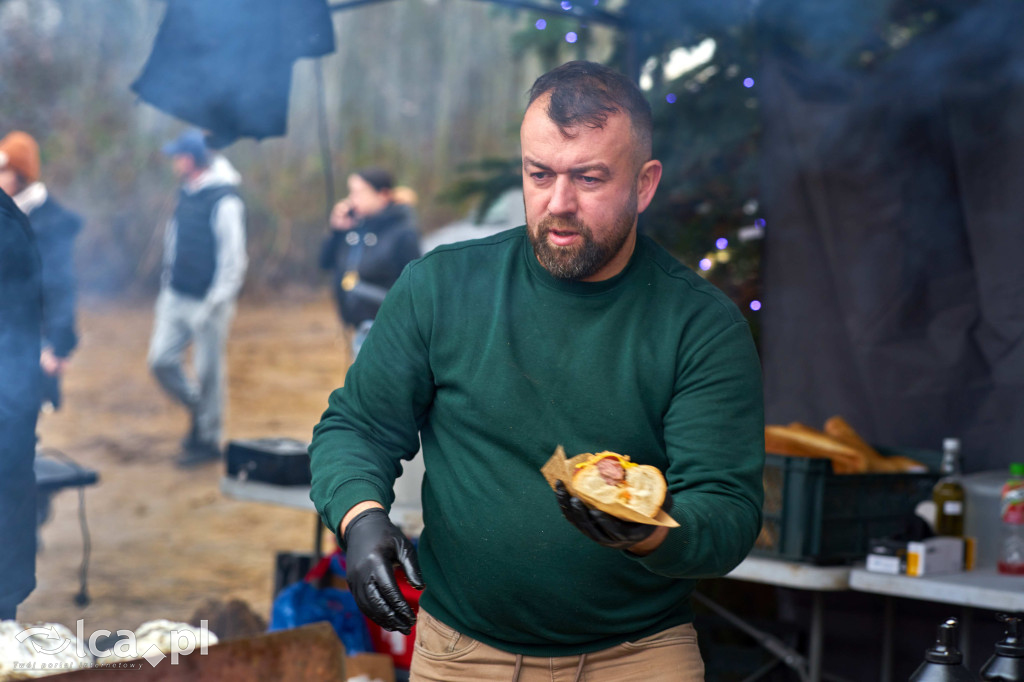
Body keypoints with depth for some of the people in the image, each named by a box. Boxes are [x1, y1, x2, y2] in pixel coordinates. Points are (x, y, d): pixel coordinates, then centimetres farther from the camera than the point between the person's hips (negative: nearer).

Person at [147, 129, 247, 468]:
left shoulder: (224, 201, -18)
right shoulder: (187, 193, 9)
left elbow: (233, 261, -18)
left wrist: (213, 307, -19)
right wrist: (166, 290, 17)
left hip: (208, 301, -8)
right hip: (177, 298, 8)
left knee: (208, 372, 2)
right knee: (161, 360, 6)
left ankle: (208, 440, 16)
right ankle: (198, 409, 28)